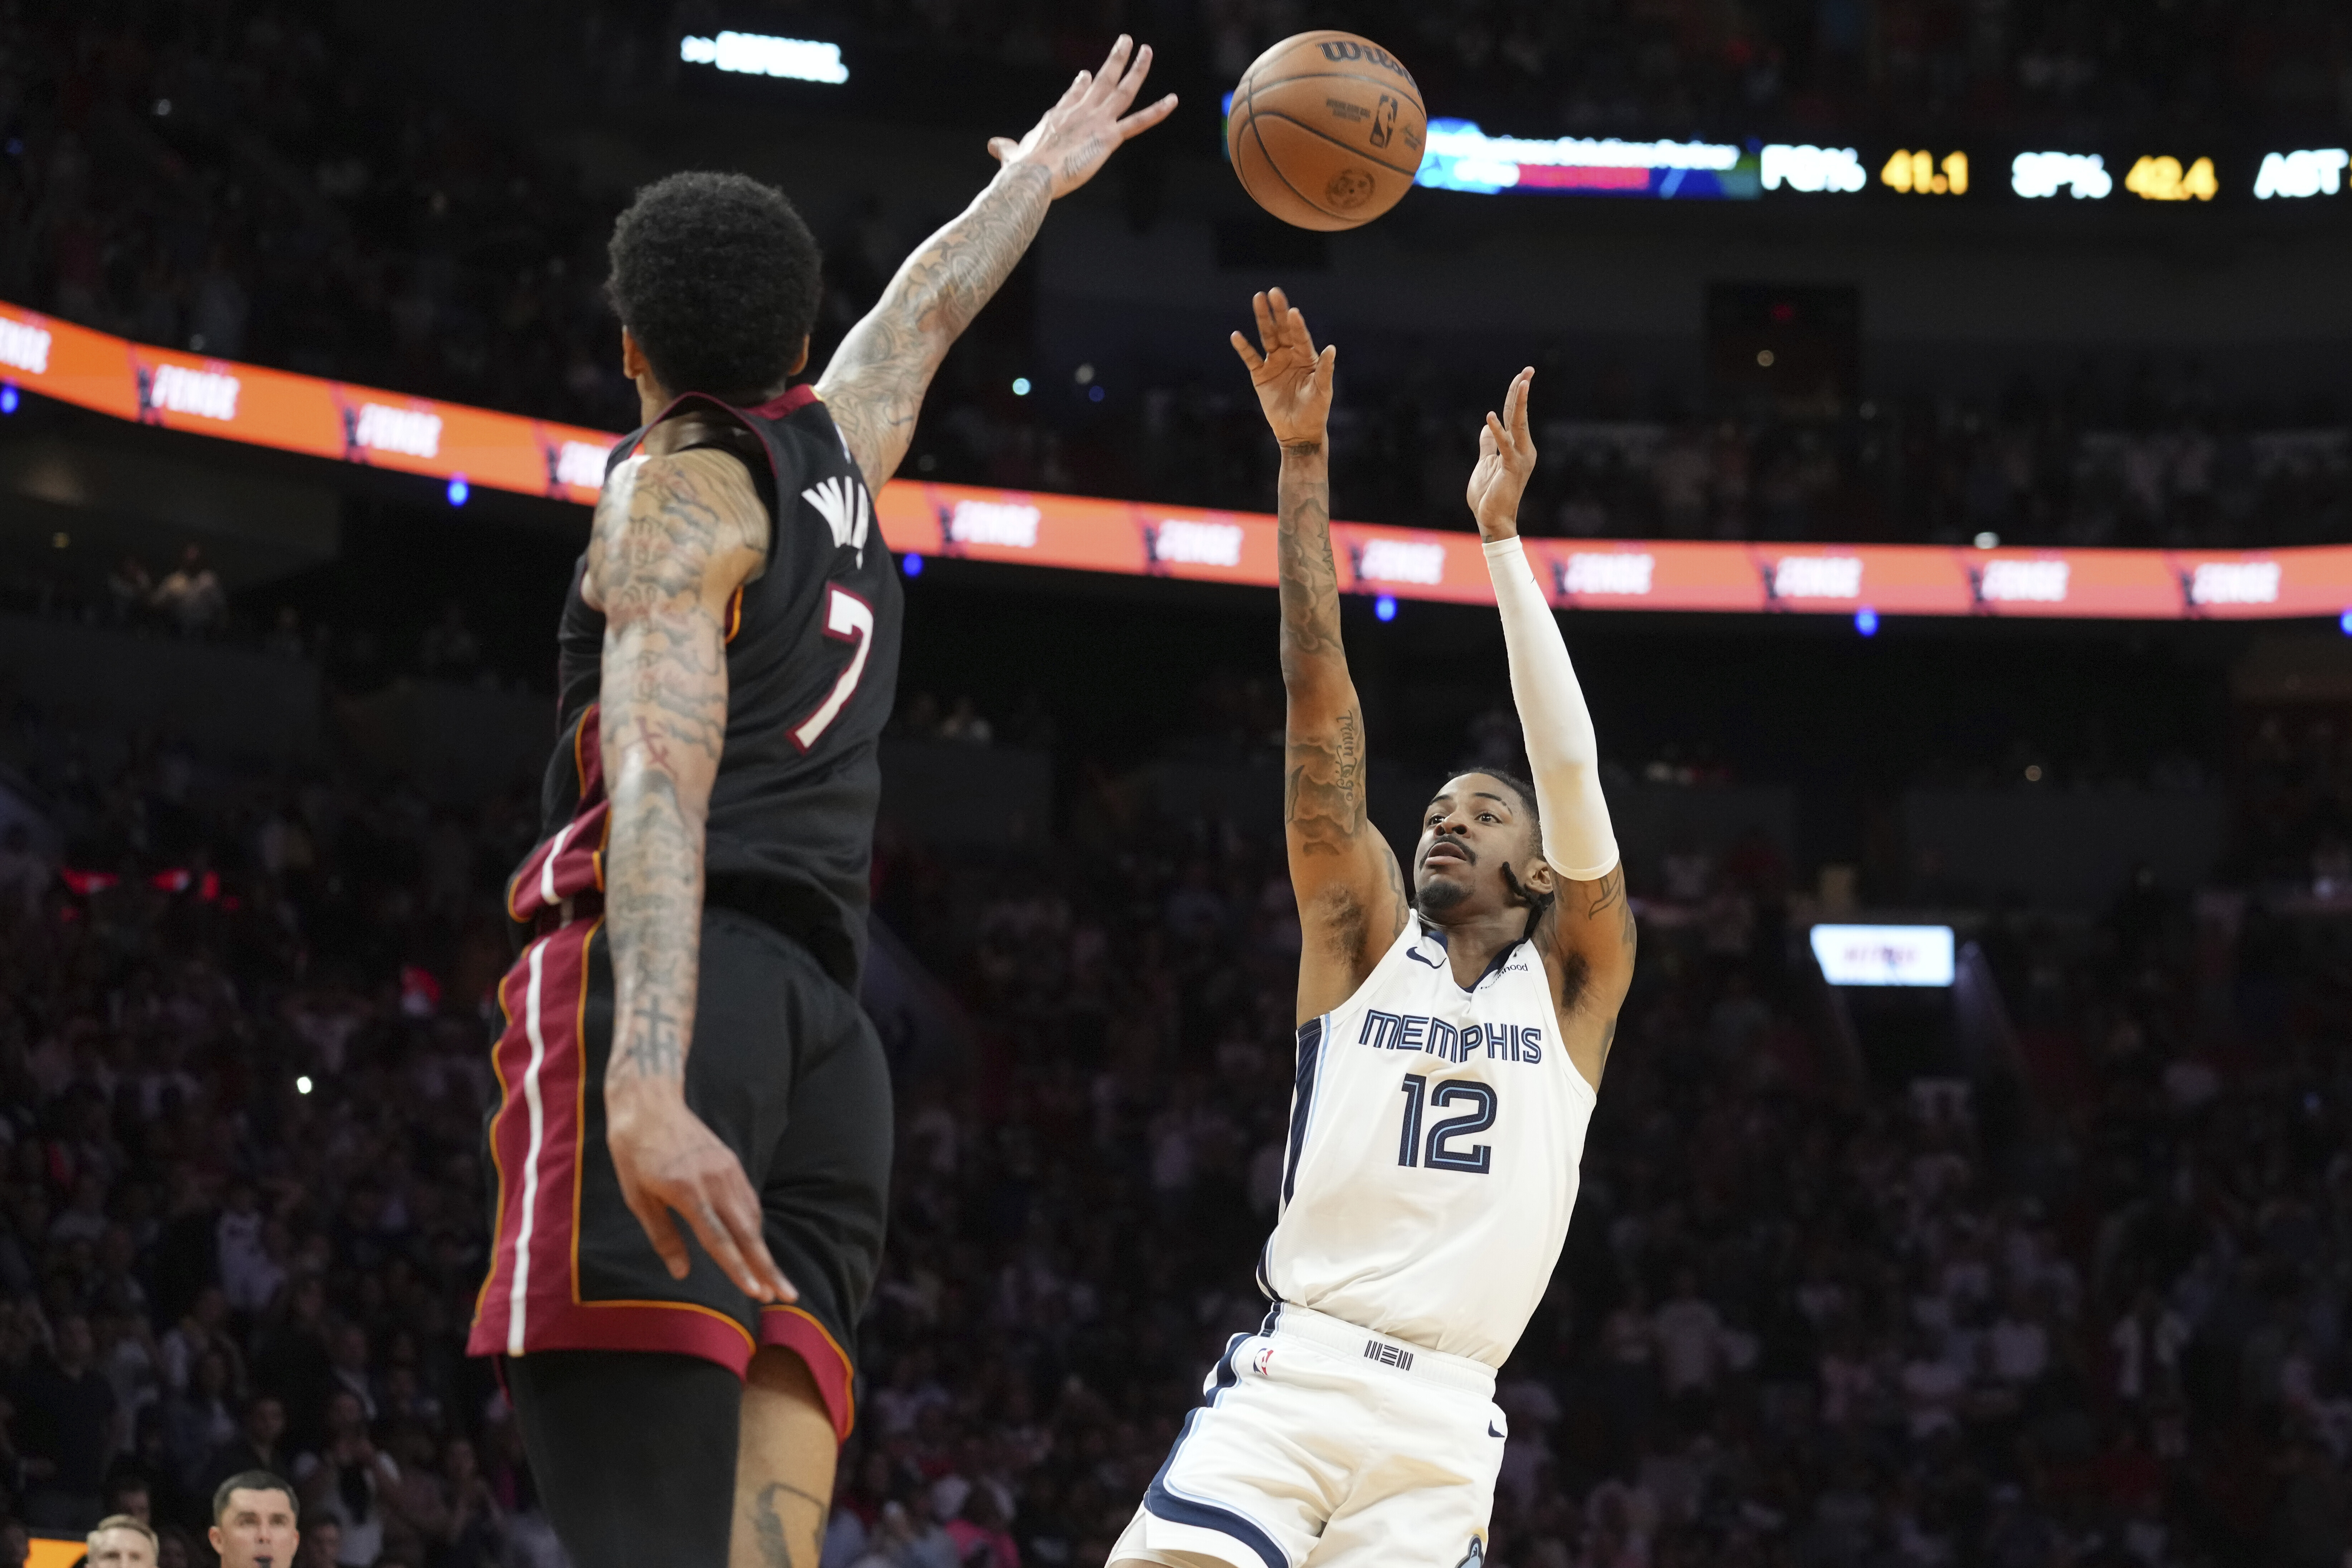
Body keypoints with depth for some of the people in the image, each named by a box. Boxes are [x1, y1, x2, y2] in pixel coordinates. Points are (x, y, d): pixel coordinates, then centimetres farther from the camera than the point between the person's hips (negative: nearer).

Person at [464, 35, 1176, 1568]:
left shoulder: (679, 485, 5)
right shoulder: (837, 451, 23)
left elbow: (664, 770, -12)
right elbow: (926, 311, 46)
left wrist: (647, 1075, -26)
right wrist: (1037, 181, 67)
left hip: (674, 994, -6)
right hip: (827, 1030, 6)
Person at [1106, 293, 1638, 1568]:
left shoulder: (1573, 981, 13)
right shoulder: (1365, 936, 14)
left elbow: (1569, 766, 0)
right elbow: (1320, 702, 8)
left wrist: (1500, 534, -3)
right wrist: (1304, 462, 2)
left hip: (1440, 1426, 1)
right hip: (1287, 1378, 0)